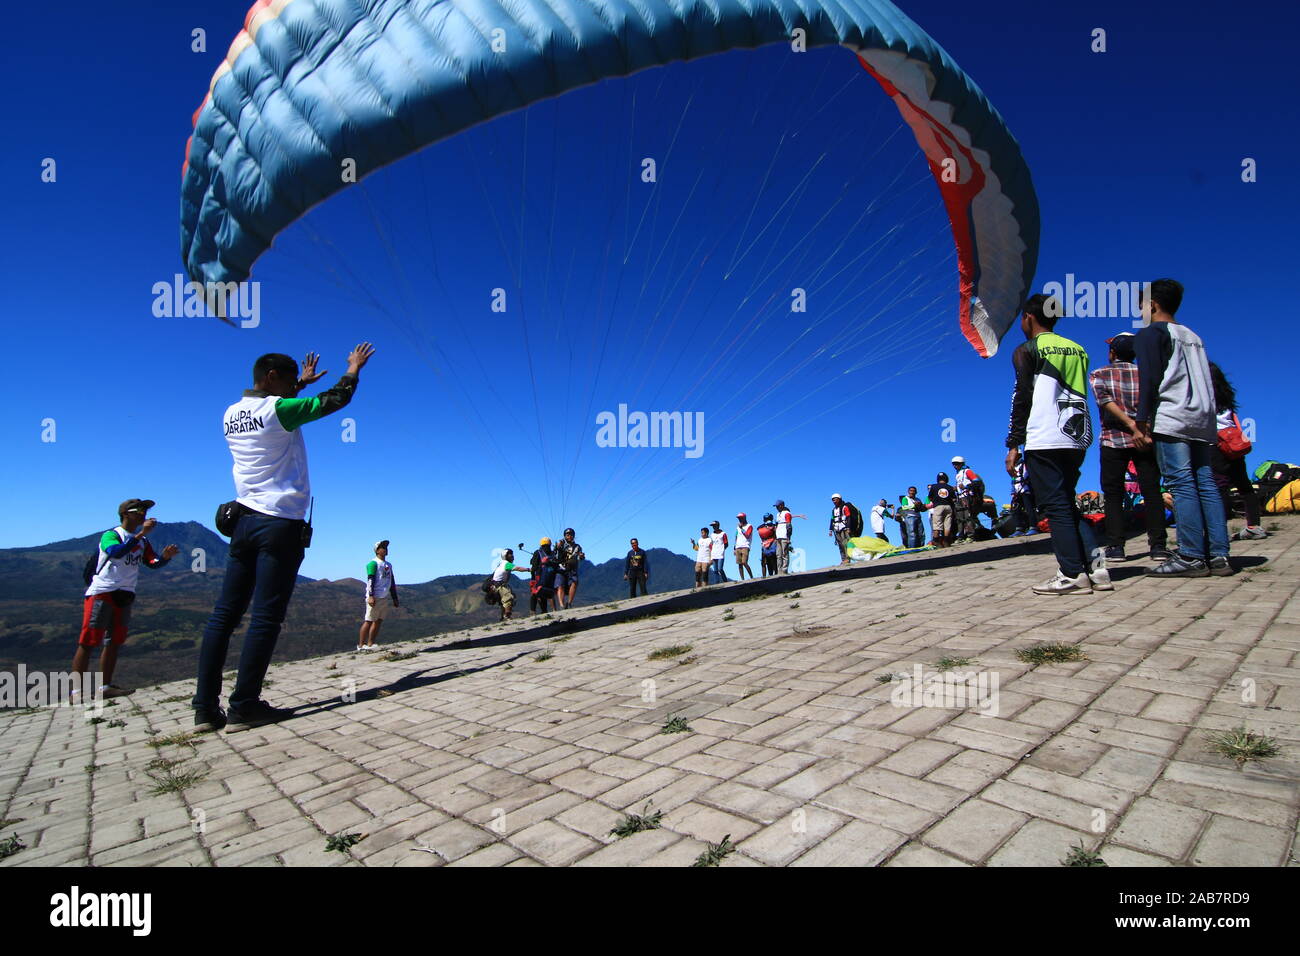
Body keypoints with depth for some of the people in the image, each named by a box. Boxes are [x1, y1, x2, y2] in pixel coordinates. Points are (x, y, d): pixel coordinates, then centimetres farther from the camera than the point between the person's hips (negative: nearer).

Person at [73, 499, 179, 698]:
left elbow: (152, 564, 4)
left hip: (125, 596, 7)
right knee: (88, 642, -7)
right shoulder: (111, 535, -7)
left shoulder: (142, 541, 14)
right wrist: (141, 534, -34)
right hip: (102, 592, -7)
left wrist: (165, 557, -17)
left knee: (114, 642, 8)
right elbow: (116, 552, -29)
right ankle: (76, 690, -7)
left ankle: (106, 686, 13)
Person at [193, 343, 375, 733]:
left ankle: (206, 708, 7)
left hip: (244, 522, 8)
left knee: (224, 614, 6)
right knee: (266, 617, -4)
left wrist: (300, 383, 40)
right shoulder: (279, 409, -9)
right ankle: (245, 707, -2)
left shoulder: (232, 414, 12)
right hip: (281, 524, -7)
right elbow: (336, 399, -3)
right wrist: (354, 368, 14)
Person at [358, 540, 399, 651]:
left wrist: (395, 599, 22)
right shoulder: (373, 563, -4)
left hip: (385, 598, 8)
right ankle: (361, 645, -1)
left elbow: (392, 583, 24)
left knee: (379, 621, 5)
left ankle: (370, 644, 9)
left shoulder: (388, 565, 20)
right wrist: (371, 596, -21)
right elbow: (370, 580, -13)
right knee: (369, 621, -6)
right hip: (375, 597, -8)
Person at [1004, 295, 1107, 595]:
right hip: (1078, 439, 7)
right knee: (1067, 505, 14)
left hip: (1045, 441, -7)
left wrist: (1013, 445, -6)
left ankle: (1072, 575, -7)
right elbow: (1079, 396, 20)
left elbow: (1022, 398, -7)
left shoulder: (1027, 350, 0)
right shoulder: (1078, 350, 20)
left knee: (1056, 507, -5)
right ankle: (1095, 568, 8)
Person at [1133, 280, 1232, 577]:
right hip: (1203, 419, 8)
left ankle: (1192, 557, -14)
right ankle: (1219, 555, 1)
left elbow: (1149, 377, -9)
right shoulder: (1194, 337, 25)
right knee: (1206, 485, 4)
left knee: (1182, 485, -11)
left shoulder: (1150, 333, 2)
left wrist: (1142, 417, -11)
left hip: (1172, 419, -7)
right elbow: (1207, 378, 23)